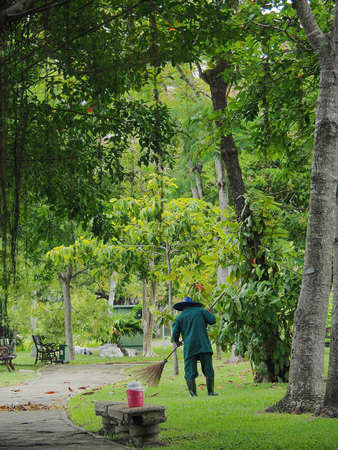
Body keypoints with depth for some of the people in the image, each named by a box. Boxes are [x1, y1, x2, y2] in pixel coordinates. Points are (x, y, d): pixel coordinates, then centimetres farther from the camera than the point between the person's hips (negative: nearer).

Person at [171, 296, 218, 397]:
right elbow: (213, 320, 4)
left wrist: (177, 342, 27)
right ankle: (210, 391, 0)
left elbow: (174, 336, 6)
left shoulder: (179, 317, 10)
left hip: (189, 348, 0)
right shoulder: (200, 311, 10)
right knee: (208, 370, 4)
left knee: (190, 373, 2)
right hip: (204, 345, 0)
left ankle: (193, 393, -8)